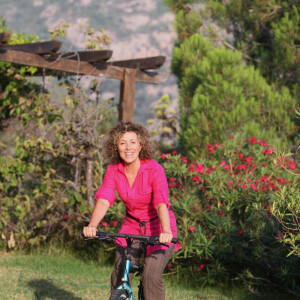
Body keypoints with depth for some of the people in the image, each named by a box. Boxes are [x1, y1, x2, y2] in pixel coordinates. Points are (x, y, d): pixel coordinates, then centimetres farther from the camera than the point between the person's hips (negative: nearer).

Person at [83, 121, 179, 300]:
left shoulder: (154, 169, -22)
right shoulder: (113, 171, -10)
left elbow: (161, 203, -35)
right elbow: (104, 199, -24)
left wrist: (166, 231, -52)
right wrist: (92, 226, -42)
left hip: (158, 227, -4)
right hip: (132, 226, 4)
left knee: (151, 276, -20)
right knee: (119, 278, -4)